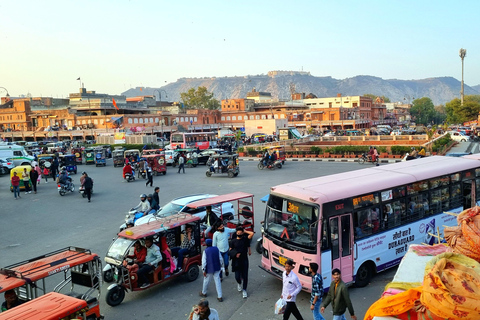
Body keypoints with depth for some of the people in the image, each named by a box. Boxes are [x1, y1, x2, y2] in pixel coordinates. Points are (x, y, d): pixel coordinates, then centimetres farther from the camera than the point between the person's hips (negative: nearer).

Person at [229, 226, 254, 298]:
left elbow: (252, 233, -16)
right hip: (236, 261, 0)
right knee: (237, 276, 0)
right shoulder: (233, 241, 1)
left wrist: (245, 231, -5)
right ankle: (239, 283, 35)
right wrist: (235, 254, -13)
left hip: (244, 260, 0)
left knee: (245, 276, 1)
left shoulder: (245, 239, -1)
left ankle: (244, 290, 18)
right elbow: (230, 251, 5)